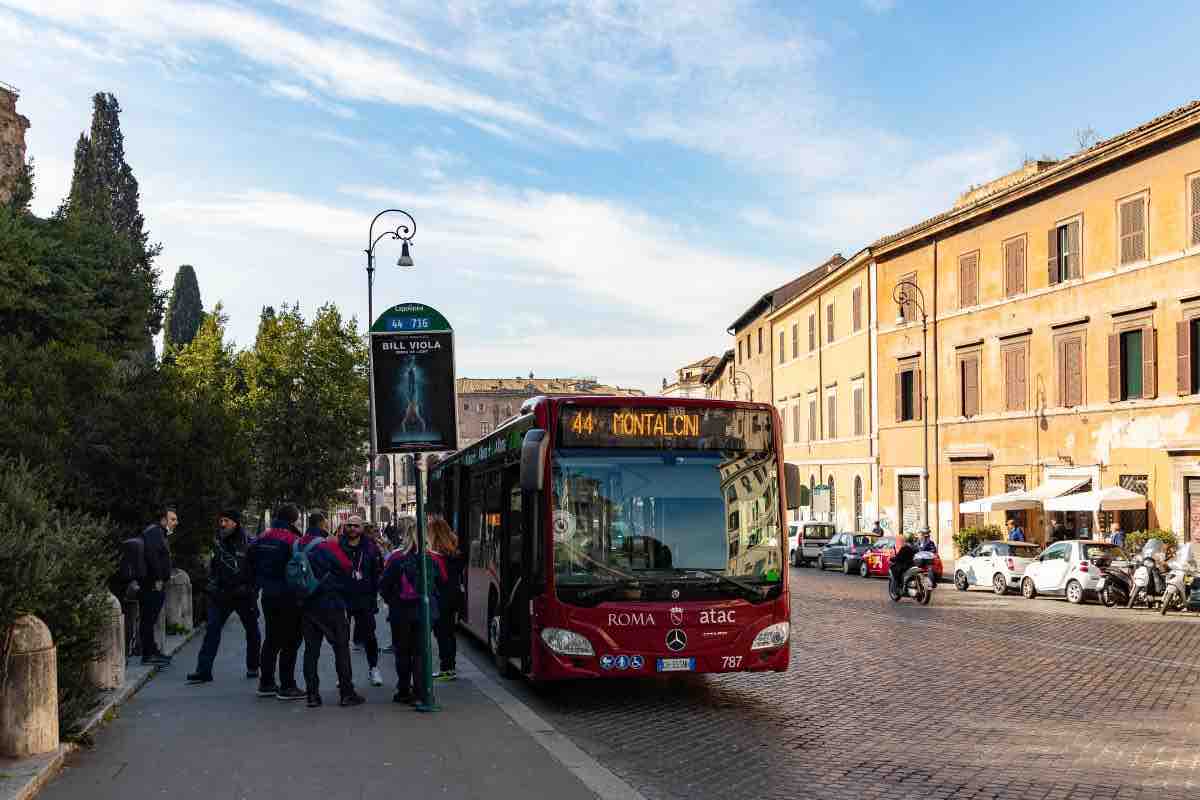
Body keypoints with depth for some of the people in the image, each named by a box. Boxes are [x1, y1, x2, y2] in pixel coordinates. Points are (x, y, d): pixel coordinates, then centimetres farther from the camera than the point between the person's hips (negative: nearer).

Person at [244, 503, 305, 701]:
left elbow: (250, 564, 13)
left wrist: (257, 584, 21)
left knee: (271, 640, 17)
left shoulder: (262, 538, 7)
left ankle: (266, 683, 22)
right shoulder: (292, 539, -16)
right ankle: (287, 686, 1)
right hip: (288, 597, -7)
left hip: (268, 596, 7)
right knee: (290, 642, 0)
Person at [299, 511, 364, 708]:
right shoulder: (329, 545, -14)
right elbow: (346, 568, -8)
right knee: (341, 647, 3)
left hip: (307, 604, 5)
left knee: (311, 648, 9)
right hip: (331, 603, -5)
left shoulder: (300, 545, 3)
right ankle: (347, 693, 4)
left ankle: (312, 694, 9)